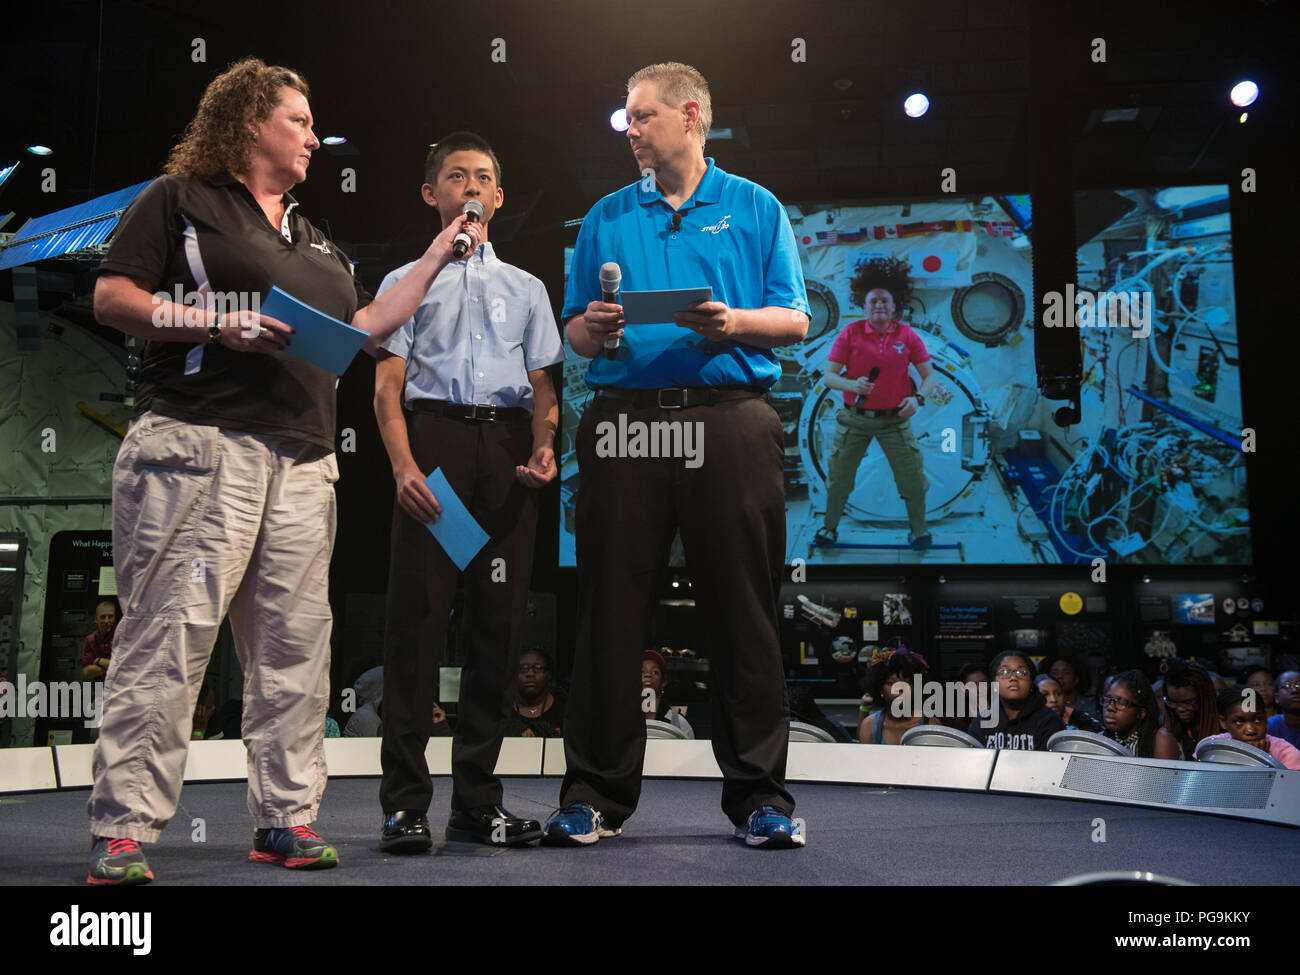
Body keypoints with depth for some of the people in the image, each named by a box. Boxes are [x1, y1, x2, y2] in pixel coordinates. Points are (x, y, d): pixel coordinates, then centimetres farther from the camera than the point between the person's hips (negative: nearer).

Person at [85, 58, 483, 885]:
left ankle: (287, 818, 12)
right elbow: (113, 297, -1)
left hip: (302, 462, 7)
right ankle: (123, 832, -3)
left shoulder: (314, 239, 28)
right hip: (201, 446, -6)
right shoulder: (182, 199, 7)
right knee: (170, 635, -9)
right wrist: (215, 324, -13)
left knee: (296, 644, 4)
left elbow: (362, 328, 24)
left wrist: (438, 259, 24)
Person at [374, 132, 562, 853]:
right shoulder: (407, 281, 14)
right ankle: (405, 803, -1)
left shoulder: (526, 288, 23)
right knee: (417, 616, -7)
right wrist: (404, 464, -13)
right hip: (434, 438, -3)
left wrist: (544, 448, -4)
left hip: (506, 450, 3)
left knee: (499, 621, 2)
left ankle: (477, 799, 12)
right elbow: (387, 386, 3)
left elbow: (543, 386, 16)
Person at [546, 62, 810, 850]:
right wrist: (594, 330, -7)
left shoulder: (756, 208, 12)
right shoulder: (607, 217, 18)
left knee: (745, 613, 0)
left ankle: (760, 795, 11)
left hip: (730, 421, -1)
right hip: (625, 421, 2)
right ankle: (596, 795, 12)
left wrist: (734, 322, -13)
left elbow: (795, 321, 6)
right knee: (612, 612, 2)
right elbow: (574, 333, 15)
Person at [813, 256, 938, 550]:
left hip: (894, 419, 0)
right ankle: (829, 527, 26)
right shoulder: (851, 333, -5)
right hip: (855, 418, 0)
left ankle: (918, 531, 19)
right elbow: (828, 376, -5)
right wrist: (851, 385, -25)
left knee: (912, 476, 2)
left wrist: (917, 398, -18)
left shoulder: (907, 335, -2)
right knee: (839, 477, 8)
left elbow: (930, 376, 1)